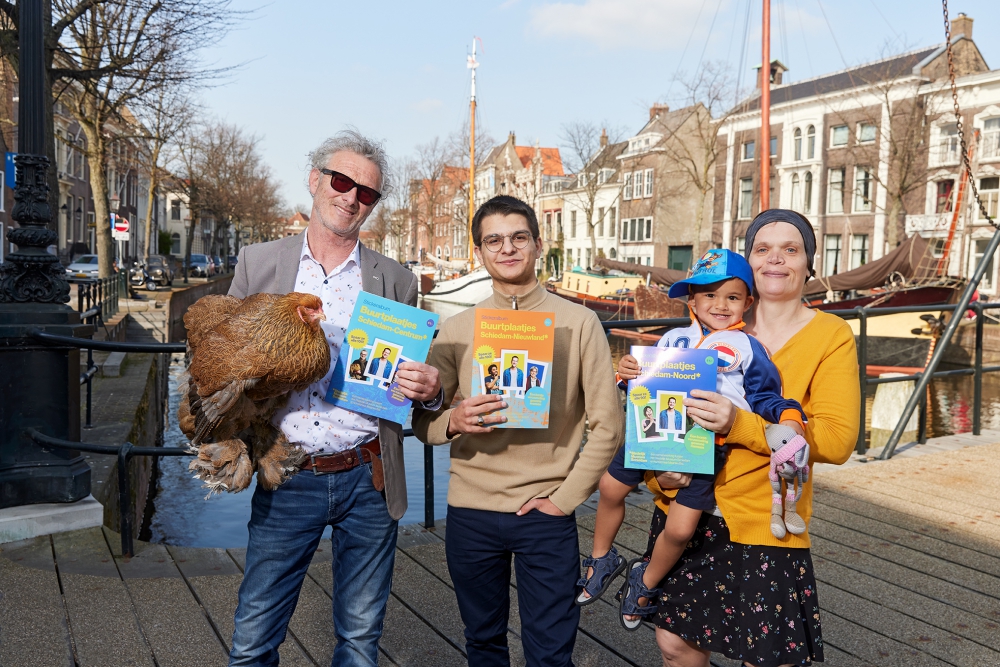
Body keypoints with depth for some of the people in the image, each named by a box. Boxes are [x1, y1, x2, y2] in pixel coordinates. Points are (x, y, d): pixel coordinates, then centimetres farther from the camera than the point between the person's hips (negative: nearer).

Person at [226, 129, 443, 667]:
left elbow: (417, 378, 11)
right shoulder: (258, 264, 4)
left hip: (368, 482, 1)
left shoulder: (395, 281, 5)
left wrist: (429, 389, -12)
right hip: (287, 481, 0)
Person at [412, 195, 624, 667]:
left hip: (546, 516, -2)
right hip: (470, 512, 2)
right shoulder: (456, 329, 2)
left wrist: (566, 498, -8)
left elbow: (607, 422, -3)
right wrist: (453, 421, -18)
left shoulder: (578, 322, -3)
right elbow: (421, 420, 4)